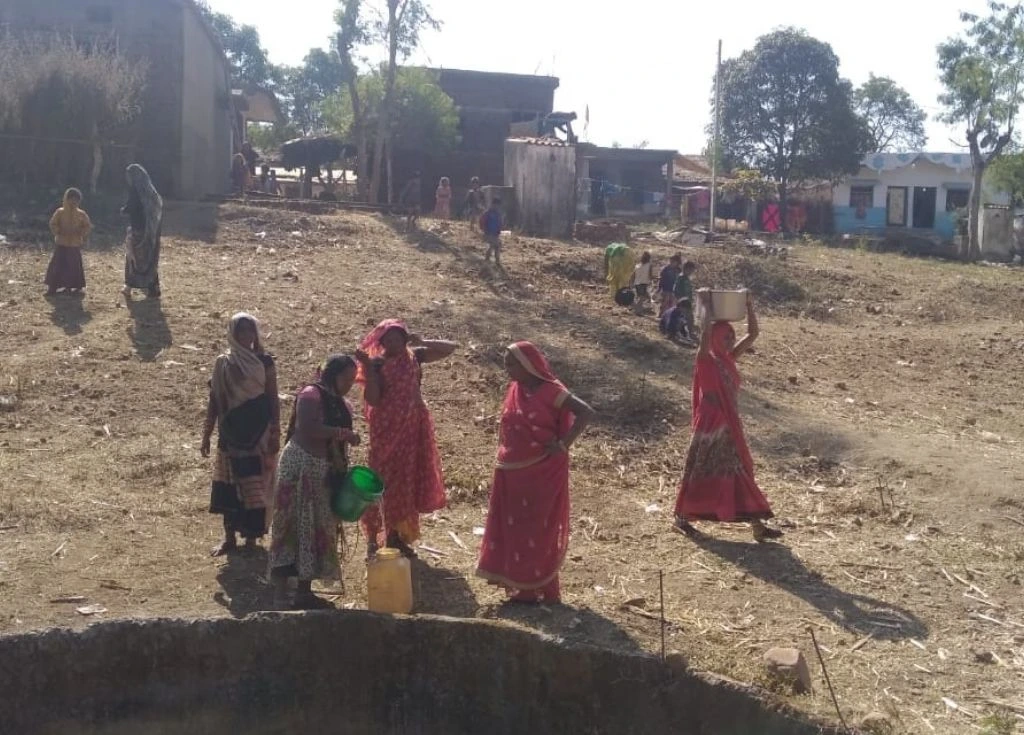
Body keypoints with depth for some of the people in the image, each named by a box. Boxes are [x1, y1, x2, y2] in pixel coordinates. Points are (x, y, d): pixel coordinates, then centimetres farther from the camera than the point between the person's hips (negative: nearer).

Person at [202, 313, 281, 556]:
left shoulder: (264, 362, -2)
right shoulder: (223, 363, 3)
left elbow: (273, 400, -1)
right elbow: (214, 400, 7)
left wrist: (275, 434, -5)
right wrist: (206, 434, 6)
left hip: (258, 435, -2)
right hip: (230, 434, 2)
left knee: (255, 488, 0)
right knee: (227, 487, 6)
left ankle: (251, 538, 13)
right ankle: (229, 537, 18)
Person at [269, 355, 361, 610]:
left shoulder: (342, 405, 13)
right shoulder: (310, 395, -11)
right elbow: (307, 429, -26)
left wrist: (344, 474, 7)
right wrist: (342, 433, -22)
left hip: (325, 473, 8)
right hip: (300, 468, -8)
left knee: (318, 531, 10)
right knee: (293, 528, -6)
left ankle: (304, 591, 19)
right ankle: (280, 593, -3)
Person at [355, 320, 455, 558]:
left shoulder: (413, 356, 2)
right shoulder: (377, 364, -10)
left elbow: (450, 348, 1)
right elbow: (372, 399, -21)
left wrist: (421, 342, -11)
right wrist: (367, 367, -27)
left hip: (412, 430, 5)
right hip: (386, 431, -5)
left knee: (406, 482, 11)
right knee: (384, 483, -1)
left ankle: (396, 536, 24)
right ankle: (374, 539, 8)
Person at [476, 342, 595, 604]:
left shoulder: (550, 391, -14)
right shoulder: (514, 389, 5)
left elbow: (586, 413, -20)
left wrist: (563, 445, -20)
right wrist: (504, 455, 12)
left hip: (542, 472, -7)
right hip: (512, 472, 7)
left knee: (538, 529, 1)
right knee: (512, 526, 12)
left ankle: (540, 590, 12)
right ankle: (519, 585, 23)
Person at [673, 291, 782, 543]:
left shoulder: (730, 359, 10)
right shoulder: (706, 361, -10)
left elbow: (752, 334, 11)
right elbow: (705, 331, -27)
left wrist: (749, 306, 5)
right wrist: (705, 305, -17)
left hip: (730, 425, 7)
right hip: (710, 424, -7)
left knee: (742, 472, 7)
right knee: (700, 472, 1)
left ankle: (757, 524, 10)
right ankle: (681, 519, 13)